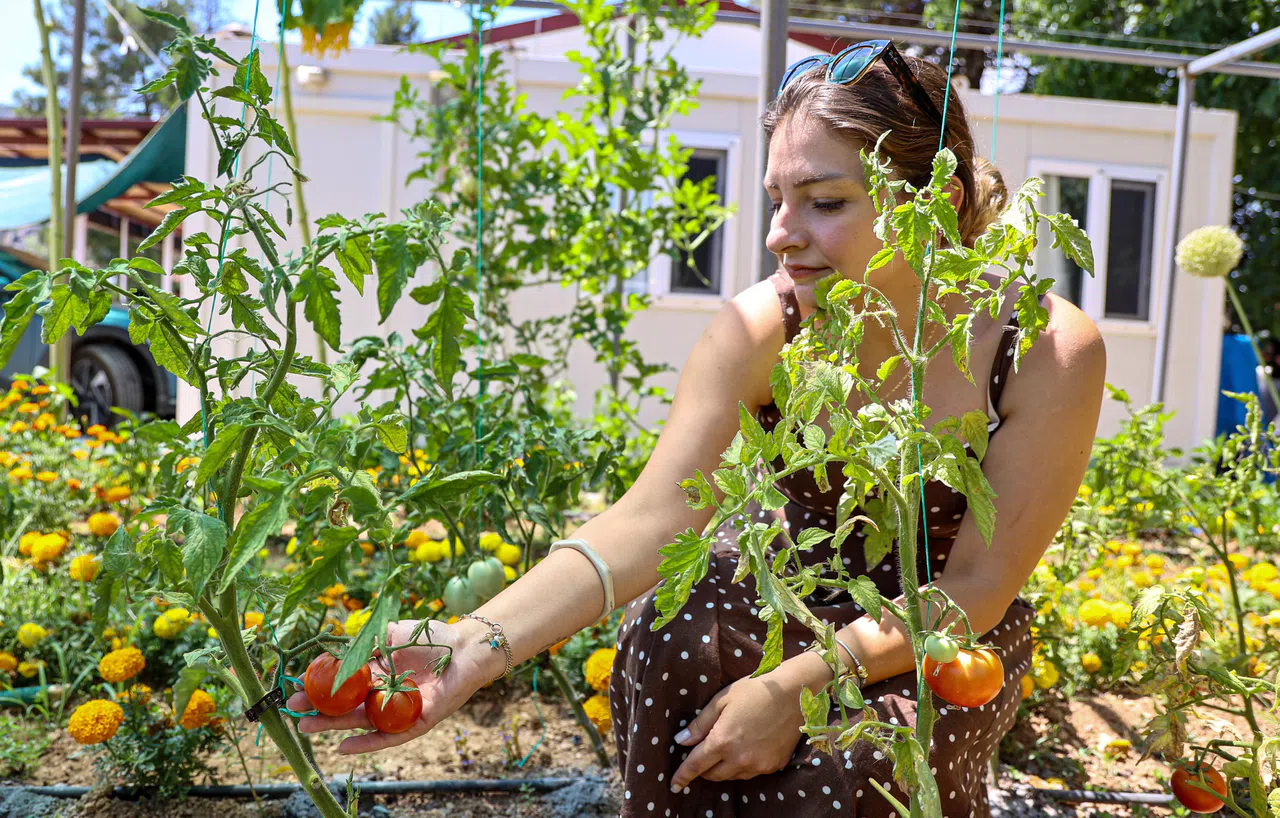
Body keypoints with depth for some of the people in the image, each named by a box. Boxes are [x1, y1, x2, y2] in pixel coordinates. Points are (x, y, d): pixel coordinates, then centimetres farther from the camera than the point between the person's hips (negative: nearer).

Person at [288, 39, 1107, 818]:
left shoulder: (1050, 353, -23)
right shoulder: (759, 330, -19)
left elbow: (977, 587, -19)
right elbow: (652, 519, -28)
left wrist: (794, 686, -29)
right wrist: (474, 647, -42)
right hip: (784, 592, 2)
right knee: (668, 636, -29)